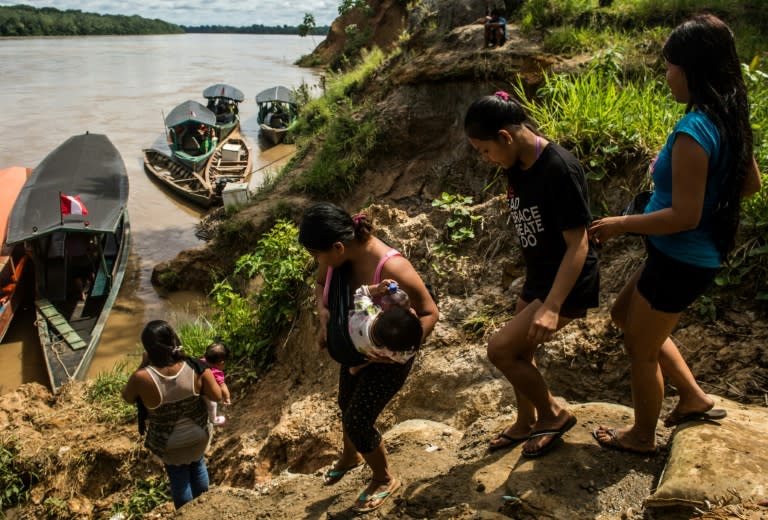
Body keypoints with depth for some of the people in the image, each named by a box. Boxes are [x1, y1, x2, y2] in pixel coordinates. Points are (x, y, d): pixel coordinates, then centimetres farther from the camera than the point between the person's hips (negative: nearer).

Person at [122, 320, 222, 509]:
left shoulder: (142, 378, -32)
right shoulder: (197, 368, -27)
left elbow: (128, 398, -9)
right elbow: (217, 396, -14)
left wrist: (143, 365, -9)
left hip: (169, 444, -2)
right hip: (199, 435, 2)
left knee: (179, 478, 25)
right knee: (198, 465, 33)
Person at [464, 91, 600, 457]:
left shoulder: (560, 169, -26)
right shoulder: (516, 167, 0)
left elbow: (578, 244, -25)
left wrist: (552, 307, -30)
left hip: (568, 285, -8)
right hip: (537, 279, 8)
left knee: (500, 348, -11)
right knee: (518, 353, 16)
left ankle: (553, 414, 13)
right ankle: (526, 422, 40)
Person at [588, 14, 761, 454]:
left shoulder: (693, 132, -27)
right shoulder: (729, 120, 2)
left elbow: (684, 216, -26)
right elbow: (751, 184, 13)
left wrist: (618, 224, -17)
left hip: (680, 262, -9)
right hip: (697, 256, 9)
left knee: (642, 348, 12)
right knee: (625, 315, 27)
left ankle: (642, 437, 35)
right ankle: (695, 398, 35)